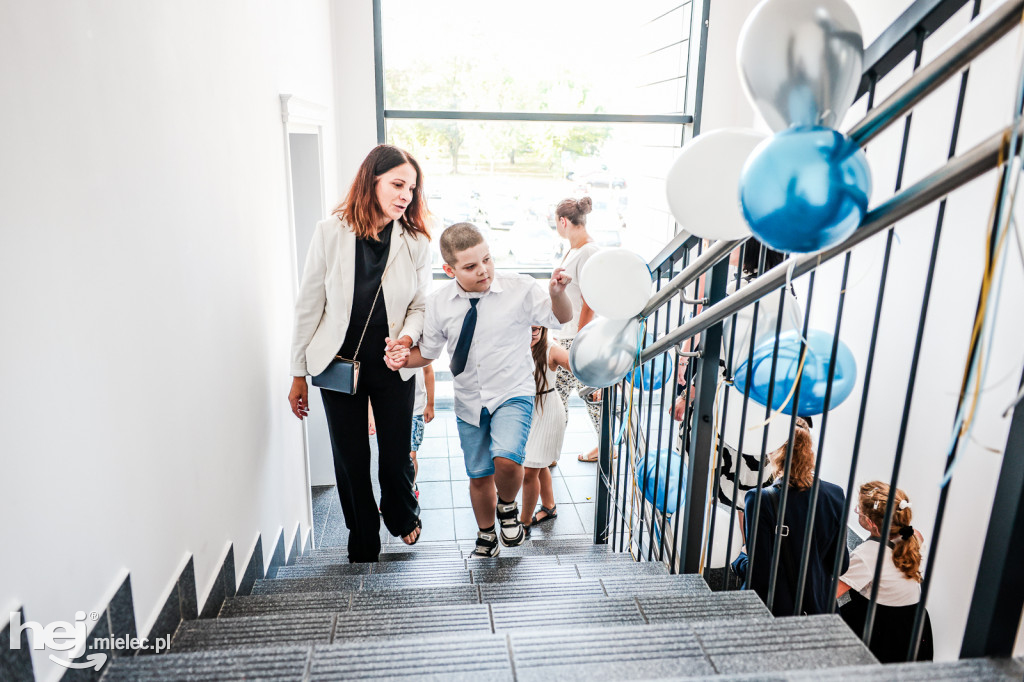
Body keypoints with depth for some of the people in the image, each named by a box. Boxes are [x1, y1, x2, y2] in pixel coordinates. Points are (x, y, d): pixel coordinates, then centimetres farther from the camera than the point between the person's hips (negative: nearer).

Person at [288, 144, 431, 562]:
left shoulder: (416, 242, -7)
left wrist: (407, 337, -21)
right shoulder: (330, 232, -10)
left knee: (396, 457, 8)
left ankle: (403, 517, 43)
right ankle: (362, 548, 33)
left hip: (393, 367, 1)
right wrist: (298, 374, -1)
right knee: (350, 462, 9)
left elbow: (420, 305, 2)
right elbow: (309, 306, -4)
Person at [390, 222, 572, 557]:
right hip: (469, 401, 3)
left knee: (506, 459, -27)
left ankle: (507, 506, 9)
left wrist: (557, 293, -25)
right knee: (479, 476, 15)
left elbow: (561, 319, -3)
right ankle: (486, 535, 44)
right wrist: (405, 358, -13)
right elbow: (428, 351, 8)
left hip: (513, 394, -3)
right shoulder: (439, 303, -6)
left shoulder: (520, 288, -12)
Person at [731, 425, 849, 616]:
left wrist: (743, 557, 2)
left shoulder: (761, 500, -21)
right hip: (820, 605, 5)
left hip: (775, 607, -5)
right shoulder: (835, 494, -7)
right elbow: (841, 564, 0)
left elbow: (759, 573, -18)